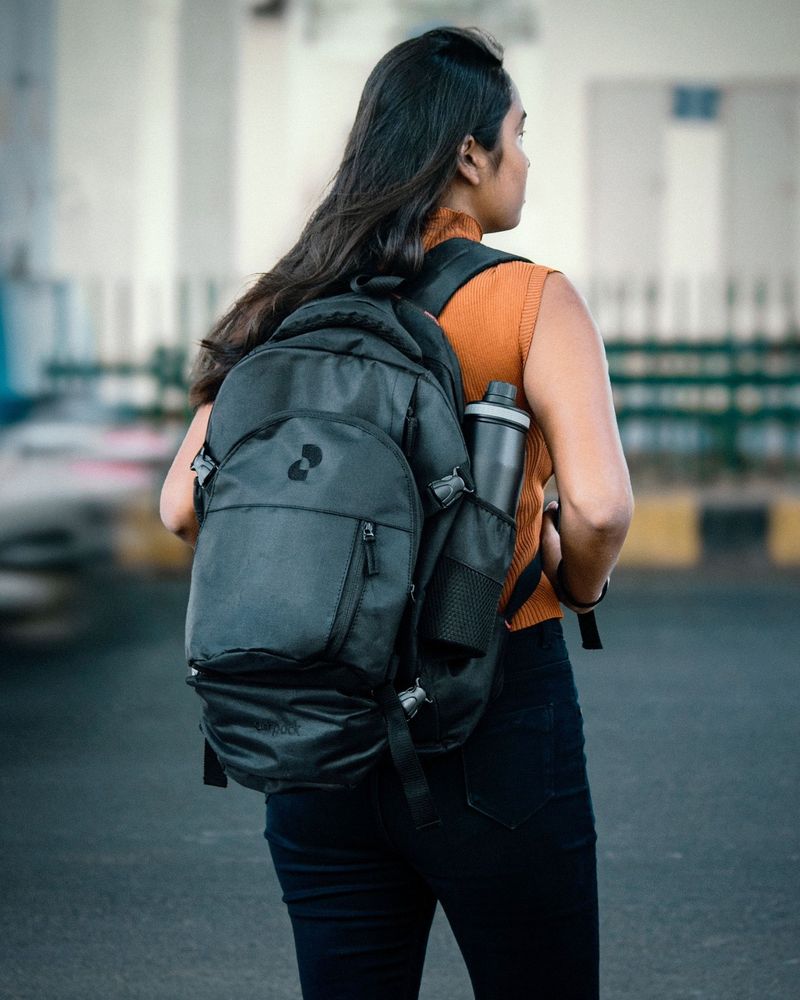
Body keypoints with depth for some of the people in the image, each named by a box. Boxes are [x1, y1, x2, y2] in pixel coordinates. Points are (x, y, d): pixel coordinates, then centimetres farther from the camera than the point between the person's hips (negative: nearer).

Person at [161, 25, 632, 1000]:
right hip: (496, 710, -4)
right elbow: (598, 506, -20)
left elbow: (183, 504, 0)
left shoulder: (293, 306, 3)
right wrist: (574, 587, 0)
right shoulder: (530, 300, -9)